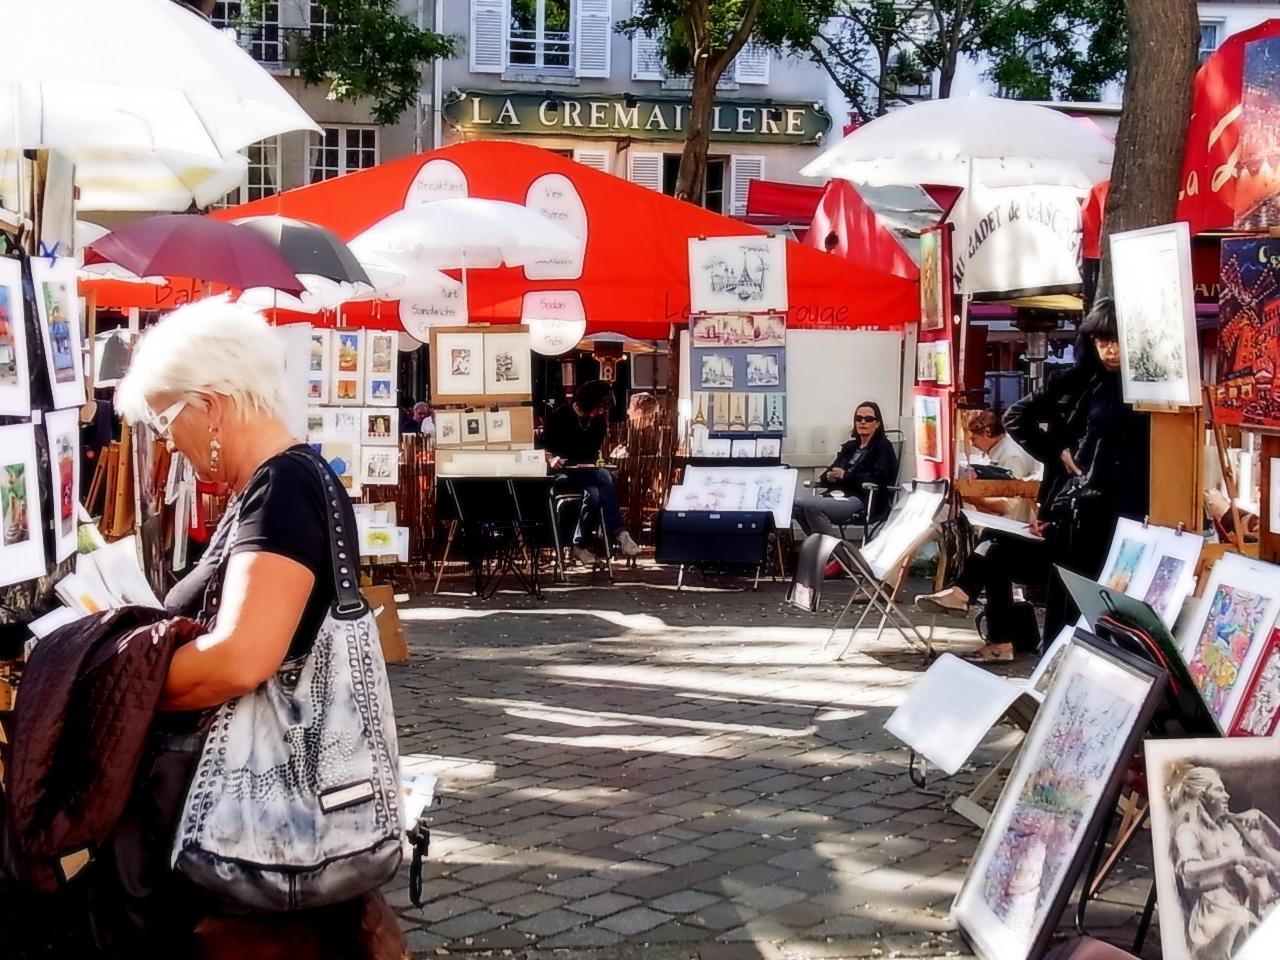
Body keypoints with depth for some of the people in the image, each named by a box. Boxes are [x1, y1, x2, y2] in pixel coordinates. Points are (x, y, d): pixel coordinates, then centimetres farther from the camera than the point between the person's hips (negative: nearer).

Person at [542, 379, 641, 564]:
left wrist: (596, 462, -8)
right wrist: (551, 458, -25)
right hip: (561, 475, -5)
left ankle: (581, 544, -22)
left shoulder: (599, 420, 5)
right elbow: (542, 445, -4)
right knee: (603, 477, -33)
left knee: (595, 493, -33)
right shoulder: (561, 416, -8)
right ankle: (619, 535, -33)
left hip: (586, 474, 5)